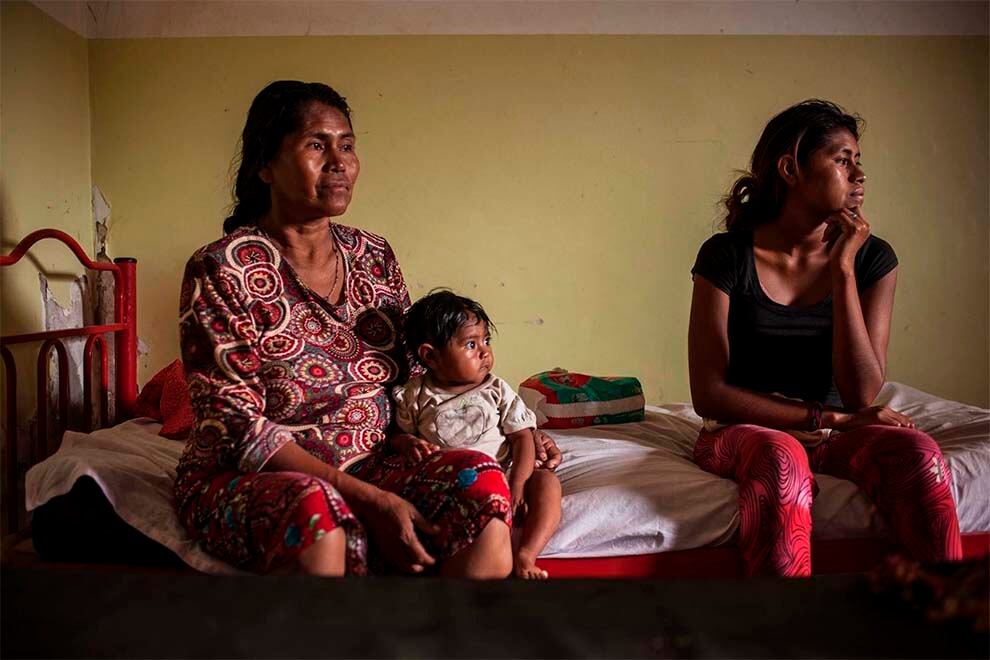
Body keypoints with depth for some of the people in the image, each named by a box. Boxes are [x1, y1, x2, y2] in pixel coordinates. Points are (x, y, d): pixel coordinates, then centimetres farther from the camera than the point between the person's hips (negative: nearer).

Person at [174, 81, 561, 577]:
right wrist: (367, 498, -25)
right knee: (316, 510, -39)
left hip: (369, 470, 5)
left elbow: (415, 375, 14)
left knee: (480, 480, -24)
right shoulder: (221, 270, -11)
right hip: (246, 482, -4)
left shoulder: (374, 257, 5)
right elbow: (239, 429, -16)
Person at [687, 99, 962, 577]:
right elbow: (709, 393, -10)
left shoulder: (872, 259, 0)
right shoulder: (728, 256, -8)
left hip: (835, 435, 3)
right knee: (782, 460, -37)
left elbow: (861, 395, -10)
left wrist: (842, 269, -14)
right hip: (744, 431, -2)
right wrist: (824, 418, -13)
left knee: (918, 454, -29)